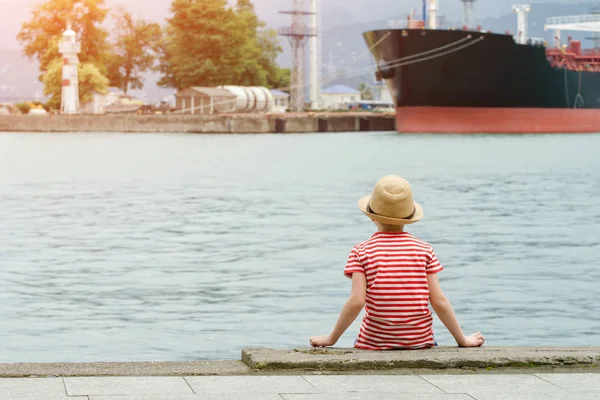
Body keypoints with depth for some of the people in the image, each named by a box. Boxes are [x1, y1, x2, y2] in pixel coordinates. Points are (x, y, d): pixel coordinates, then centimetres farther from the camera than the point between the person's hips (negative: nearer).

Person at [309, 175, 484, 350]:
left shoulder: (361, 251, -1)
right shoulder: (424, 250, 3)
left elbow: (356, 301, -11)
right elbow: (439, 301, -1)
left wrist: (331, 338, -2)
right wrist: (462, 340, 8)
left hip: (375, 343, -2)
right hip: (420, 342, 2)